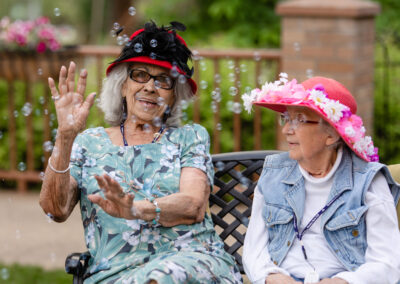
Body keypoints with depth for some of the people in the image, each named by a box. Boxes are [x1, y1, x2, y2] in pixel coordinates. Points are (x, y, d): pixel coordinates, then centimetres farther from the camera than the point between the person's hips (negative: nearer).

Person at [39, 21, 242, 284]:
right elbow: (56, 210, 3)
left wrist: (134, 209, -23)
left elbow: (194, 207, -3)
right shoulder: (90, 143, 19)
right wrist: (64, 138, -9)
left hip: (193, 260, -1)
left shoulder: (191, 138, 16)